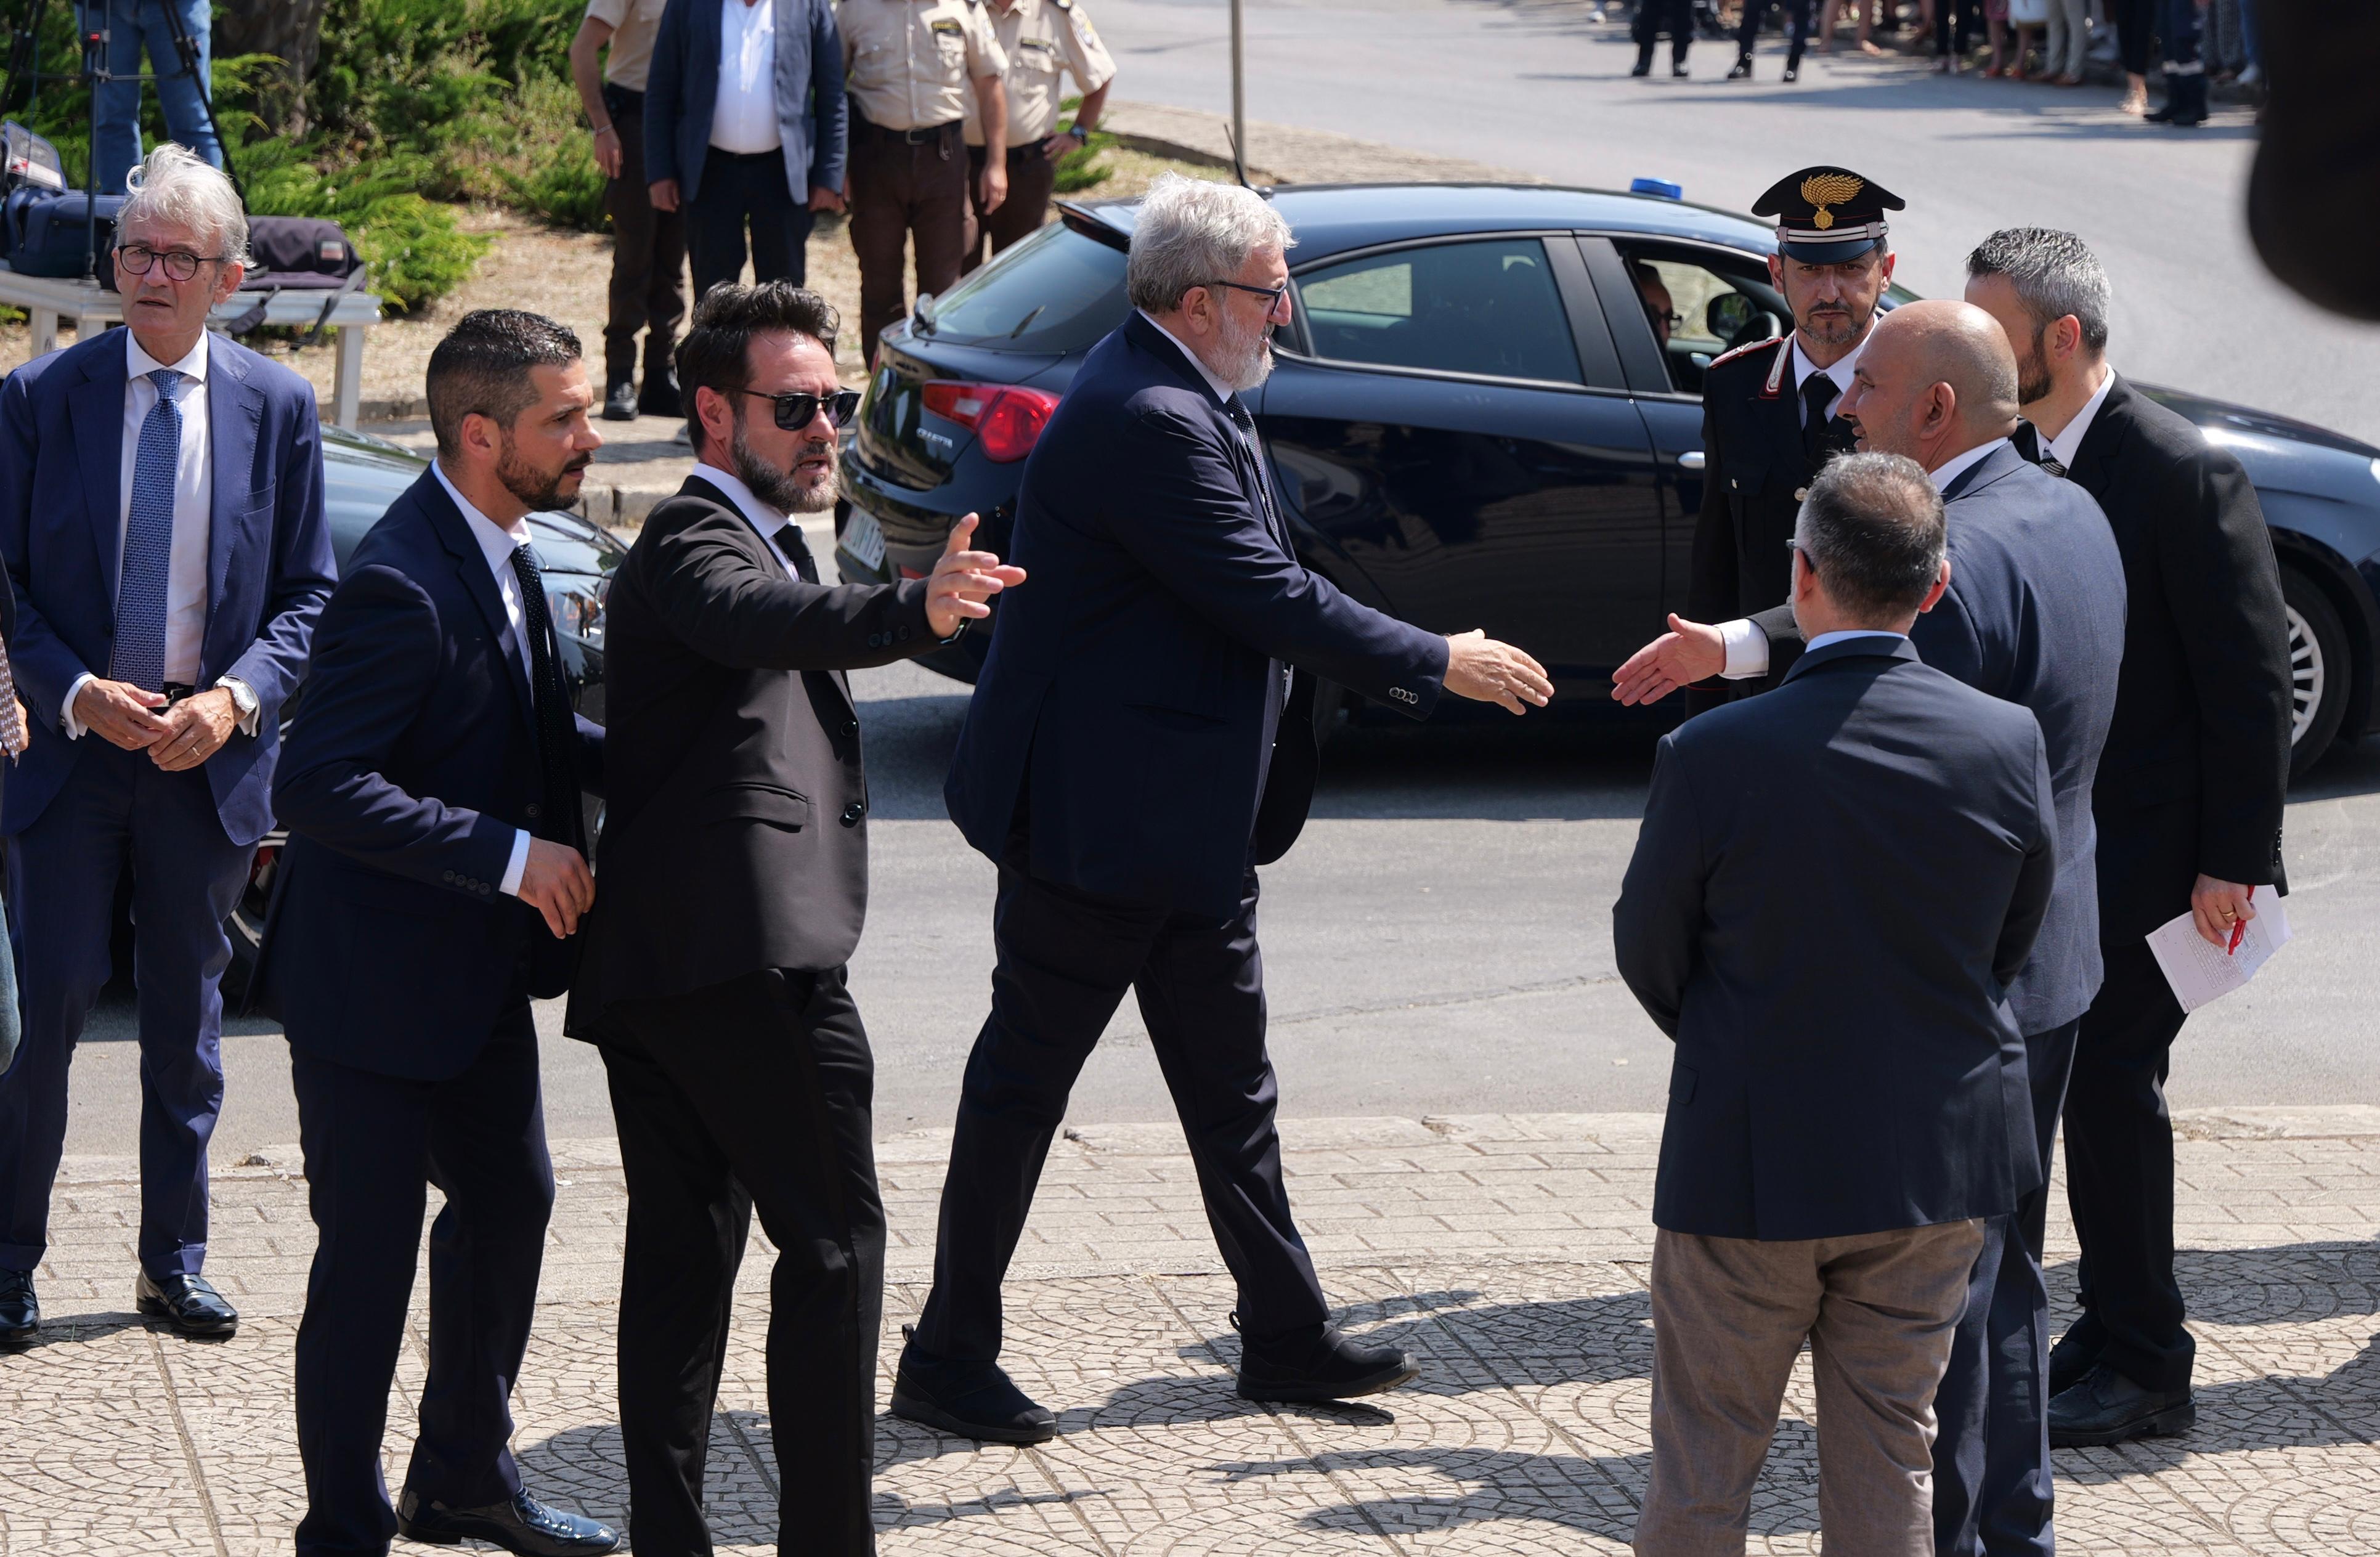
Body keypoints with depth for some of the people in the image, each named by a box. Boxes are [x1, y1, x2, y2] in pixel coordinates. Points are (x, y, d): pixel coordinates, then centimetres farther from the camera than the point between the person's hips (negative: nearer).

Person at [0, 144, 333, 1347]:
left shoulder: (276, 405, 1)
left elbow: (308, 593, 4)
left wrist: (239, 698, -12)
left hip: (212, 755, 2)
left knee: (187, 1014, 12)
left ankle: (174, 1261, 22)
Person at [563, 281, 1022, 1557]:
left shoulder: (735, 538, 26)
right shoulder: (694, 542, -8)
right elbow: (765, 621, -31)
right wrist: (916, 609, -48)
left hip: (646, 963, 10)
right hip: (747, 949, -10)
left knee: (681, 1253, 8)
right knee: (836, 1240, -7)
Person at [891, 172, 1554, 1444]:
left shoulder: (1181, 404, 11)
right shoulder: (1146, 421, -23)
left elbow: (1258, 590, 18)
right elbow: (1271, 599, -23)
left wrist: (1417, 672, 14)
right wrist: (1436, 664, -14)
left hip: (1189, 825, 11)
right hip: (1100, 820, -11)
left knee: (1230, 1088, 16)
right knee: (1025, 1081, 0)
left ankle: (1287, 1337, 25)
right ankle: (947, 1361, 9)